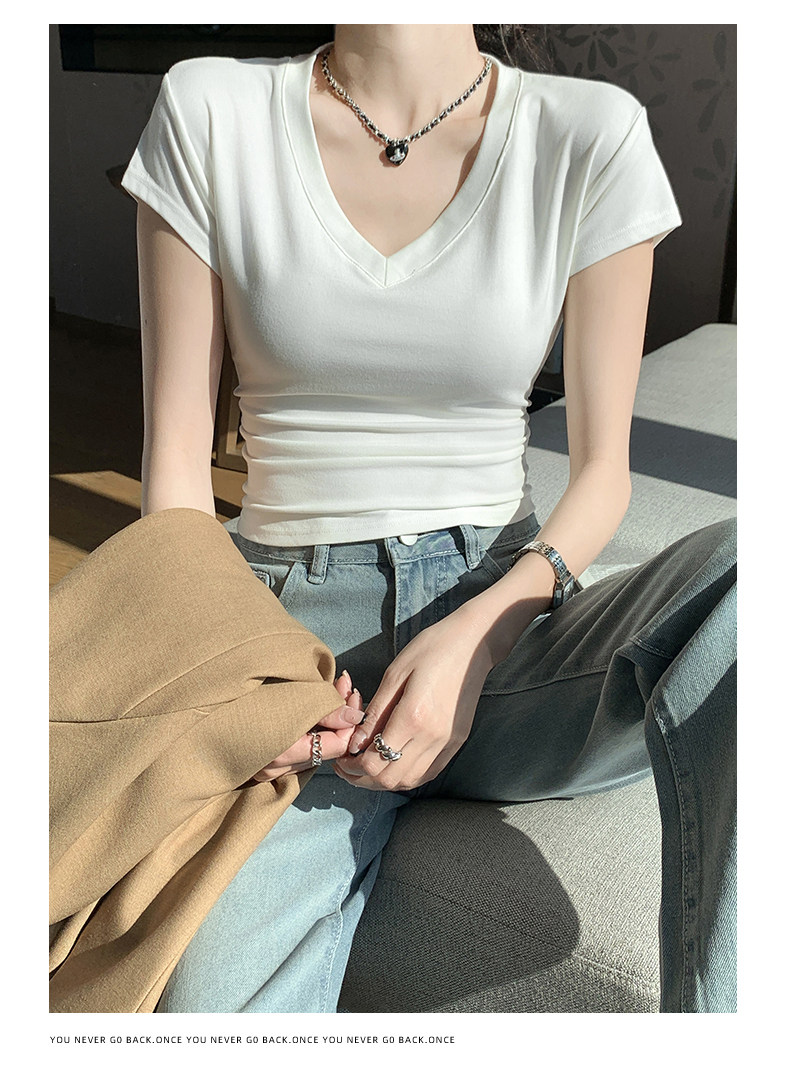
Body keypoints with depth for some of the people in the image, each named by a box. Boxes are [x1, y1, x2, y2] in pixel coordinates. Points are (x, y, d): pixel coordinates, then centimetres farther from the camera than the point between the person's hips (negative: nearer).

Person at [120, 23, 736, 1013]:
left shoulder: (592, 135, 1)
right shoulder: (211, 112, 2)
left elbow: (601, 470, 1)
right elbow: (175, 450, 0)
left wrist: (475, 636, -17)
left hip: (501, 619, 2)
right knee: (218, 1005, -28)